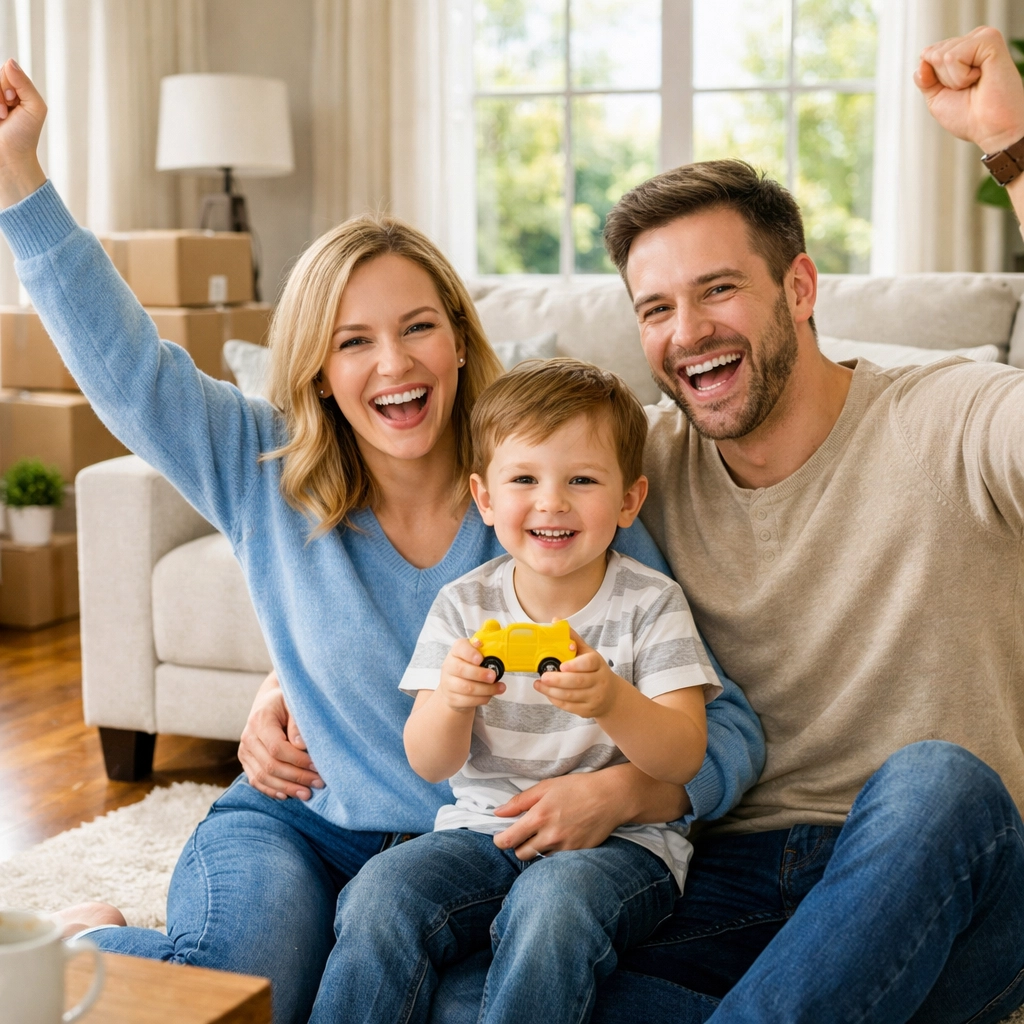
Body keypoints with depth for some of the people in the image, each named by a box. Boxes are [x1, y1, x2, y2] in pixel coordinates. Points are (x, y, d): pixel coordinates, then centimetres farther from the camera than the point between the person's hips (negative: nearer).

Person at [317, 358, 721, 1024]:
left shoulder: (651, 604, -3)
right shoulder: (464, 606, 4)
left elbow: (684, 758, -11)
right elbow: (430, 765, 0)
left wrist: (611, 702, -32)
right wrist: (451, 701, -24)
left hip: (619, 840, -3)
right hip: (484, 829, 3)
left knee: (553, 900, -35)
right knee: (382, 893, -24)